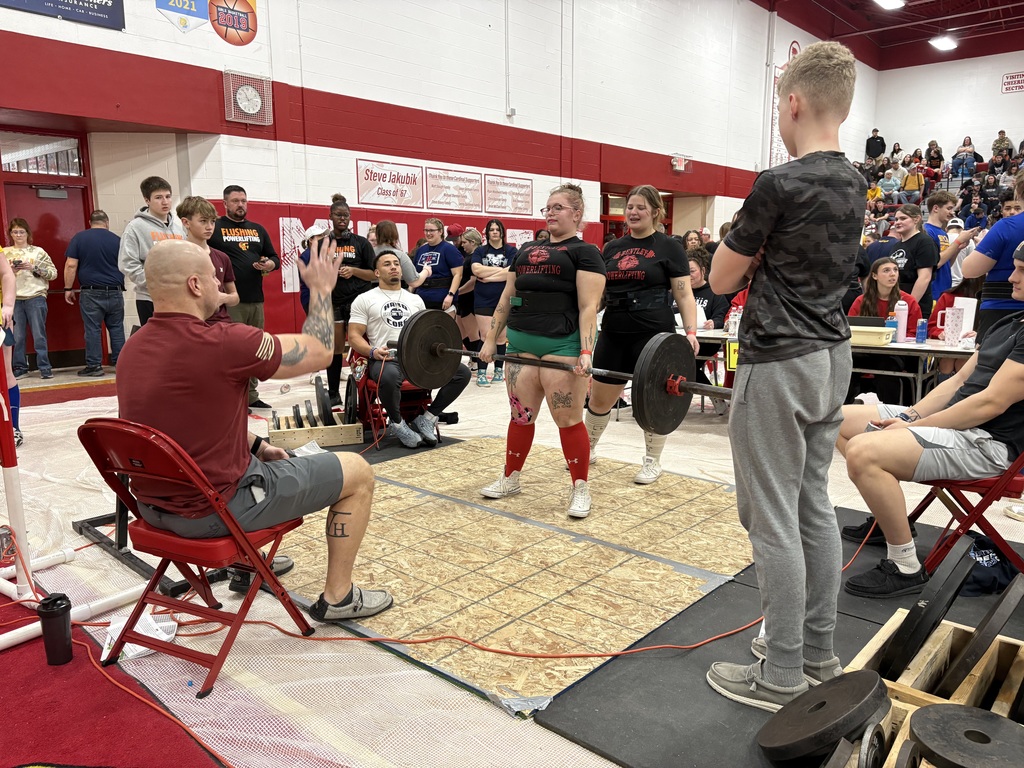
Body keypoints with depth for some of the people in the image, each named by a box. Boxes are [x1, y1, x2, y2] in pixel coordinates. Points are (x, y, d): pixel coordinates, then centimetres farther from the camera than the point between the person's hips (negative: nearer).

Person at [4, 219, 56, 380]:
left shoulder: (38, 251, 6)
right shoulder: (5, 253, 11)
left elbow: (53, 273, 2)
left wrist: (33, 267, -10)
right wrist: (10, 271, -8)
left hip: (36, 298, -2)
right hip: (14, 299, 2)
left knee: (39, 334, 0)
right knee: (17, 336, 4)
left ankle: (44, 367, 6)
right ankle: (20, 367, 13)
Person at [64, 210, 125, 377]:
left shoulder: (79, 238, 1)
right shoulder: (117, 239, 4)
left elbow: (71, 265, -4)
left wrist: (68, 288, 3)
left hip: (91, 293, -1)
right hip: (115, 292, 1)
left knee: (92, 329, 2)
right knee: (116, 328, 9)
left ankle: (94, 365, 5)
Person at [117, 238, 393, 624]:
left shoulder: (132, 349, 0)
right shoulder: (222, 343, -25)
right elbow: (319, 351, -11)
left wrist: (254, 444, 15)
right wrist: (321, 288, 2)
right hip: (217, 509, -8)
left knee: (256, 457, 37)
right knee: (357, 472, 7)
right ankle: (338, 596, 18)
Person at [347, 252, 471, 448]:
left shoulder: (415, 299, 22)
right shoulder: (365, 299, 9)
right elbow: (354, 336, 2)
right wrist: (372, 351, -18)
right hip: (385, 358, -4)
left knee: (462, 372, -16)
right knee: (389, 377, -42)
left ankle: (427, 418, -1)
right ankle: (397, 424, -11)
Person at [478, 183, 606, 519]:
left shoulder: (584, 252, 1)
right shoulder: (526, 249, 20)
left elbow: (588, 307, -10)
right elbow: (506, 299, 20)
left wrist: (586, 353, -19)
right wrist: (490, 339, 14)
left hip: (562, 346, -6)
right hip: (520, 344, 6)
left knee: (568, 419, -2)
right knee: (520, 415, 13)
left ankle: (580, 489, 10)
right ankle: (510, 479, 27)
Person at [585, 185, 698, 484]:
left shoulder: (669, 247, 0)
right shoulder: (612, 248, 13)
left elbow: (684, 295, -3)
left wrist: (691, 331, -16)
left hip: (653, 334, -4)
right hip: (613, 333, 5)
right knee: (599, 398, 10)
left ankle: (652, 462, 19)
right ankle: (587, 449, 31)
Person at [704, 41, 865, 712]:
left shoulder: (779, 185, -16)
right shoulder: (853, 185, 10)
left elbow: (722, 279, -7)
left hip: (779, 366, -9)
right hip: (832, 357, 9)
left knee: (774, 521, -1)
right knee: (814, 508, 16)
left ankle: (781, 677, 11)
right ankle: (819, 652, 28)